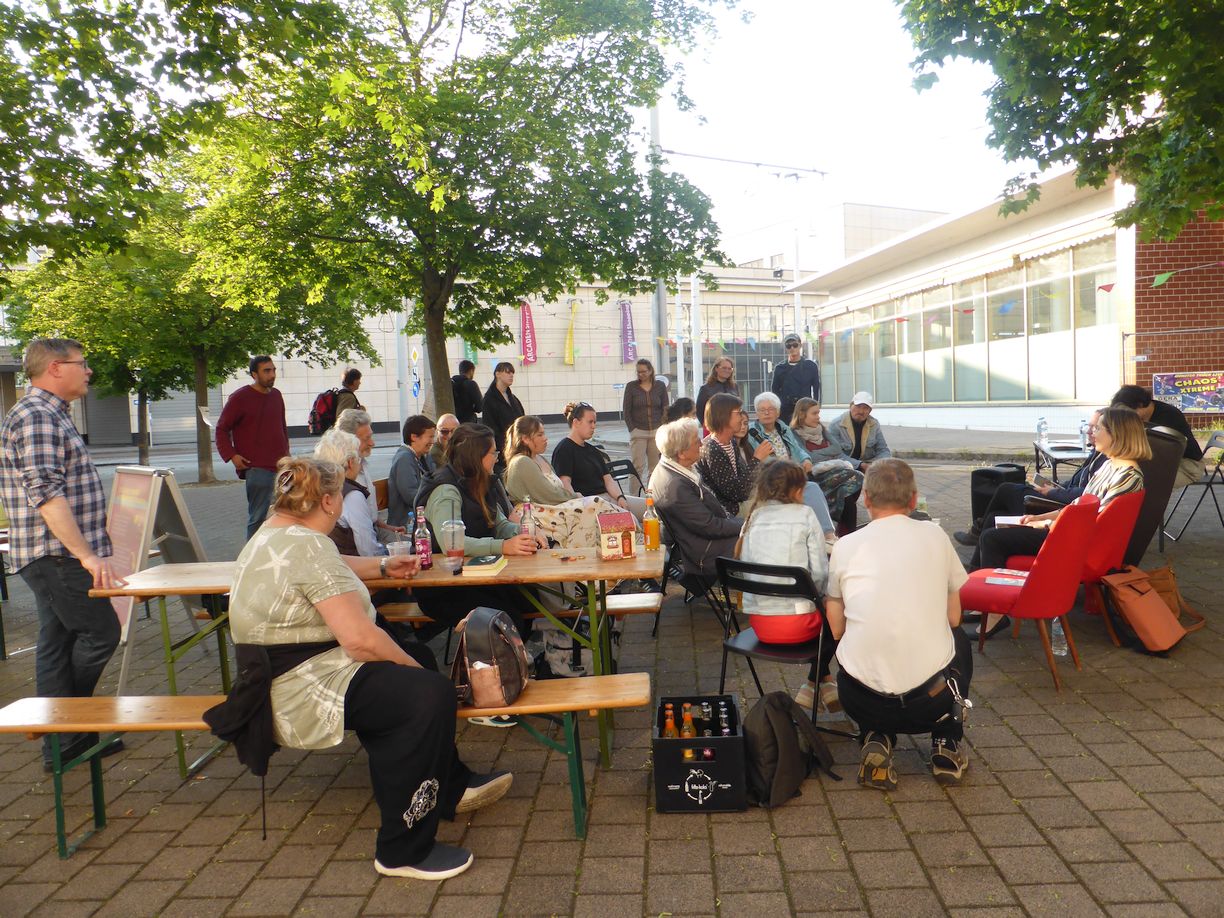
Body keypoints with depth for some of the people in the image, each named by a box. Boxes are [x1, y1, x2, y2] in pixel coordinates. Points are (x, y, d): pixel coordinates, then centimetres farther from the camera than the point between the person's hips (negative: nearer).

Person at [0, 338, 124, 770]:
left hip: (57, 557, 10)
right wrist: (87, 555, -27)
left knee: (59, 644, 12)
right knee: (101, 633, -4)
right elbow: (46, 494, -25)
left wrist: (87, 551, 22)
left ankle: (64, 742, 20)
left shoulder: (51, 415, 18)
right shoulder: (36, 416, -16)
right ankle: (66, 730, 10)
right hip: (56, 556, -10)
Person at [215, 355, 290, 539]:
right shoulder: (240, 398, -5)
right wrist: (232, 455, -11)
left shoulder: (276, 395, 13)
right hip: (256, 467, -6)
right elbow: (221, 429, -1)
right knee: (258, 516, -6)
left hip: (281, 466, 6)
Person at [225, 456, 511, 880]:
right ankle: (403, 851, -12)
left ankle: (451, 787, 31)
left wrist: (382, 566, 40)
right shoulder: (307, 545, -22)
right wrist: (413, 666, -12)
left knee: (405, 682, 24)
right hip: (303, 691, -12)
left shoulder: (269, 537, 12)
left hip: (275, 681, 12)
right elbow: (360, 638, -27)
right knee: (430, 694, -24)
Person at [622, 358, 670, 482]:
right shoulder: (631, 386, 0)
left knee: (655, 466, 4)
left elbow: (665, 409, 8)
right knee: (637, 466, -6)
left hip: (656, 431, 2)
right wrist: (632, 429, -6)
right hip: (638, 432, -2)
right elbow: (626, 410, 1)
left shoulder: (660, 386, 5)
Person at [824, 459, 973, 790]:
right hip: (933, 700, 1)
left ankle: (877, 741, 12)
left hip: (862, 701, 0)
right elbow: (953, 618, 11)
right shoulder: (935, 536, 2)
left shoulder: (845, 546, 0)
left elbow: (836, 629, 7)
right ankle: (947, 745, 25)